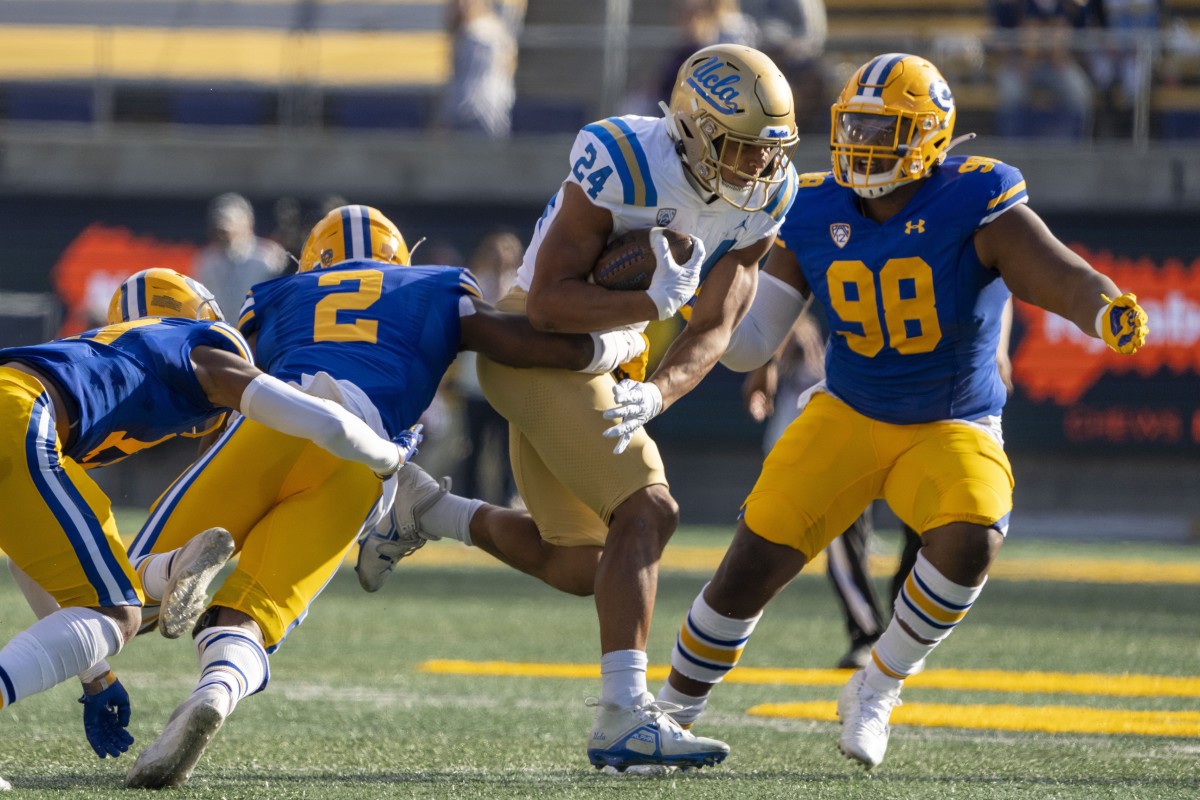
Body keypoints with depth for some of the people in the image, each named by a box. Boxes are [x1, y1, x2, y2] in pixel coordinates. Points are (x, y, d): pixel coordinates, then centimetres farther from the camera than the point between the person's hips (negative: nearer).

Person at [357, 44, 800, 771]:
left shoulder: (764, 197, -5)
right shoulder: (624, 166, -25)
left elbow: (712, 332, -7)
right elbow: (550, 304, -25)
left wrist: (654, 394, -25)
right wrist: (650, 303, -37)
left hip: (603, 355, 8)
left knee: (578, 568, 12)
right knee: (647, 511, -21)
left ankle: (425, 511, 30)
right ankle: (624, 719, -24)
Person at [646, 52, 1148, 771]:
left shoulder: (977, 206, -18)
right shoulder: (817, 214, -5)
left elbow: (1066, 279, -32)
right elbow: (753, 342, 0)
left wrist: (1109, 311, -54)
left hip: (953, 433, -3)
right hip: (848, 418, 3)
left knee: (970, 542, -31)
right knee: (755, 561, -9)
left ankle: (877, 691, -7)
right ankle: (673, 711, 13)